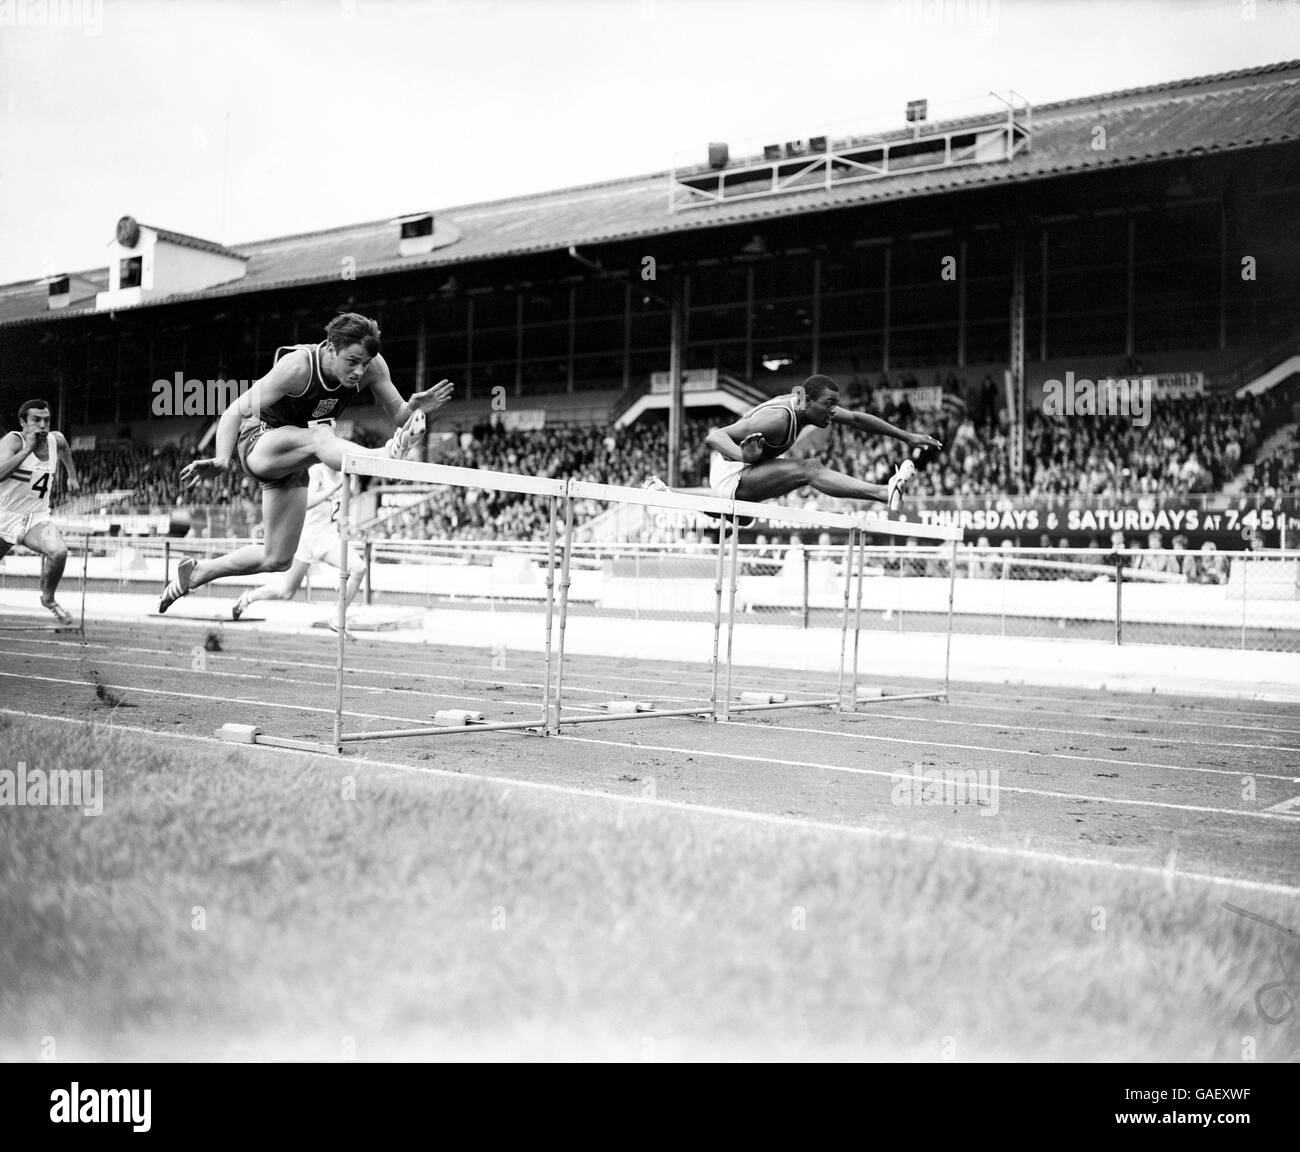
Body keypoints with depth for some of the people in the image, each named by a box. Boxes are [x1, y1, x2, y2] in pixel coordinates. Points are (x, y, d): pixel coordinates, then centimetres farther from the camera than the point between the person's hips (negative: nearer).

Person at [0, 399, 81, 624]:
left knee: (59, 552, -25)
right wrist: (28, 449, -35)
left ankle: (48, 599, -1)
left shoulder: (56, 440, -2)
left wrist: (72, 475, 32)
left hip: (37, 517, 3)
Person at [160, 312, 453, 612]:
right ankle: (383, 455, -67)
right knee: (318, 435, -40)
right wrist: (222, 461, -41)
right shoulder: (297, 367, -28)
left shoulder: (371, 366, -15)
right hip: (257, 444, -6)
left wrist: (414, 408, -32)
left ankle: (199, 571, 27)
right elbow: (235, 412, -25)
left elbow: (398, 415, -8)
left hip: (291, 463, 6)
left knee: (277, 560, 7)